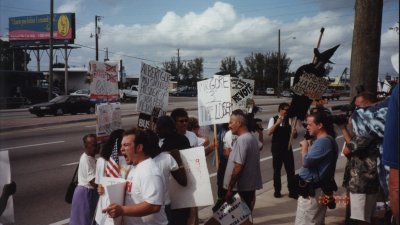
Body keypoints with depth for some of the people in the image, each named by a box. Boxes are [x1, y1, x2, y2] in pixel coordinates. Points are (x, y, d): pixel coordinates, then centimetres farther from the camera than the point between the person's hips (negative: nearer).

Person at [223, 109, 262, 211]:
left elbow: (238, 167, -22)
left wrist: (230, 189, -19)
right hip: (250, 185, 9)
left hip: (242, 187, -9)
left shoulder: (242, 140, -18)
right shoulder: (252, 138, 12)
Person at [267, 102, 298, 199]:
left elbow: (294, 136, -2)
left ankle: (292, 191, 12)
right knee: (276, 170, 9)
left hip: (287, 148, 1)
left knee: (290, 170, 3)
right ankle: (277, 191, 22)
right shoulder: (273, 119, -5)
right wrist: (277, 123, -27)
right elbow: (268, 132, -18)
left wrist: (294, 132, -26)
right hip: (277, 148, -1)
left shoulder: (290, 120, -2)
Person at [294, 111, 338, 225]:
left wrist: (304, 146, -8)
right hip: (315, 189, 11)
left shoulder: (323, 141, -20)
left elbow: (306, 162, -22)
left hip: (312, 191, -11)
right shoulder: (324, 140, 15)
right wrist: (307, 147, 4)